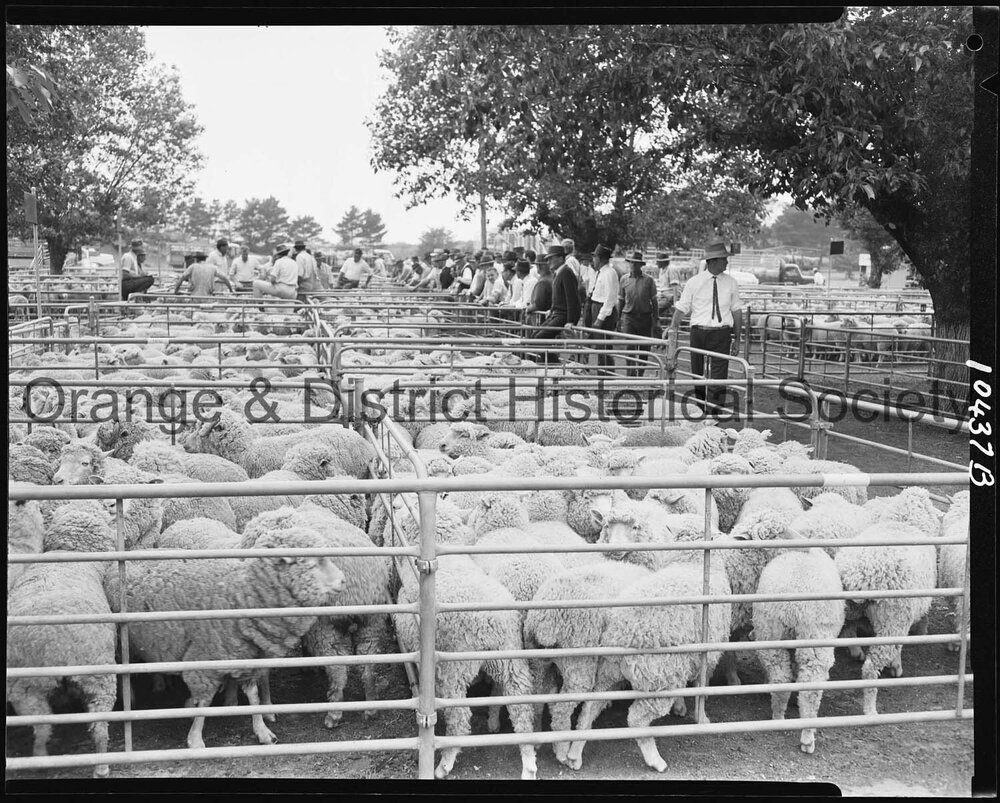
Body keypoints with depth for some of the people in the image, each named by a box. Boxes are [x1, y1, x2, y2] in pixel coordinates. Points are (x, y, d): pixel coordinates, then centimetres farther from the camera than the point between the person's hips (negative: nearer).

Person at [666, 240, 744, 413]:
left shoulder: (731, 283, 5)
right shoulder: (694, 282, -1)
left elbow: (737, 311, 9)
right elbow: (681, 310, 1)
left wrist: (737, 339, 8)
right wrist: (672, 335, -4)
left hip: (722, 334, 0)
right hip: (698, 332, 0)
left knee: (718, 376, -9)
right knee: (697, 374, 10)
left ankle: (713, 412, -7)